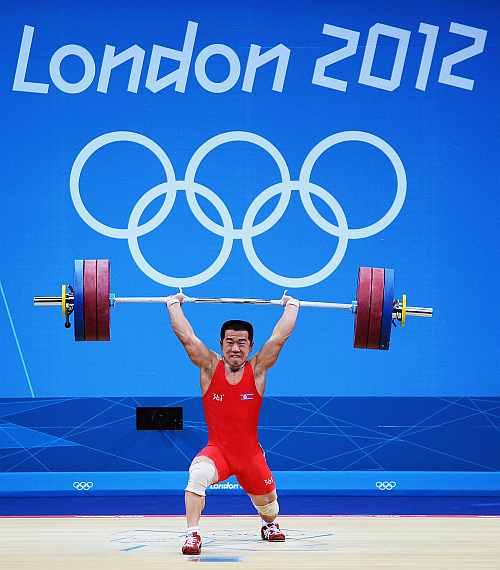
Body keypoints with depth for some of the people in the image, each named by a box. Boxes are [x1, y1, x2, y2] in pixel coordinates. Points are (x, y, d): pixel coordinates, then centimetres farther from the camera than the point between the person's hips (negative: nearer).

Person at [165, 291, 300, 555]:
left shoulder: (258, 369, -6)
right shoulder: (210, 367, -7)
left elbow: (279, 337, -7)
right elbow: (186, 337, -11)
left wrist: (291, 307, 0)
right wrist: (173, 304, -6)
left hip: (251, 454, 2)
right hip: (217, 450, -2)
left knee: (267, 502, 16)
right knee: (198, 474, -34)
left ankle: (270, 525, 54)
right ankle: (192, 535, -27)